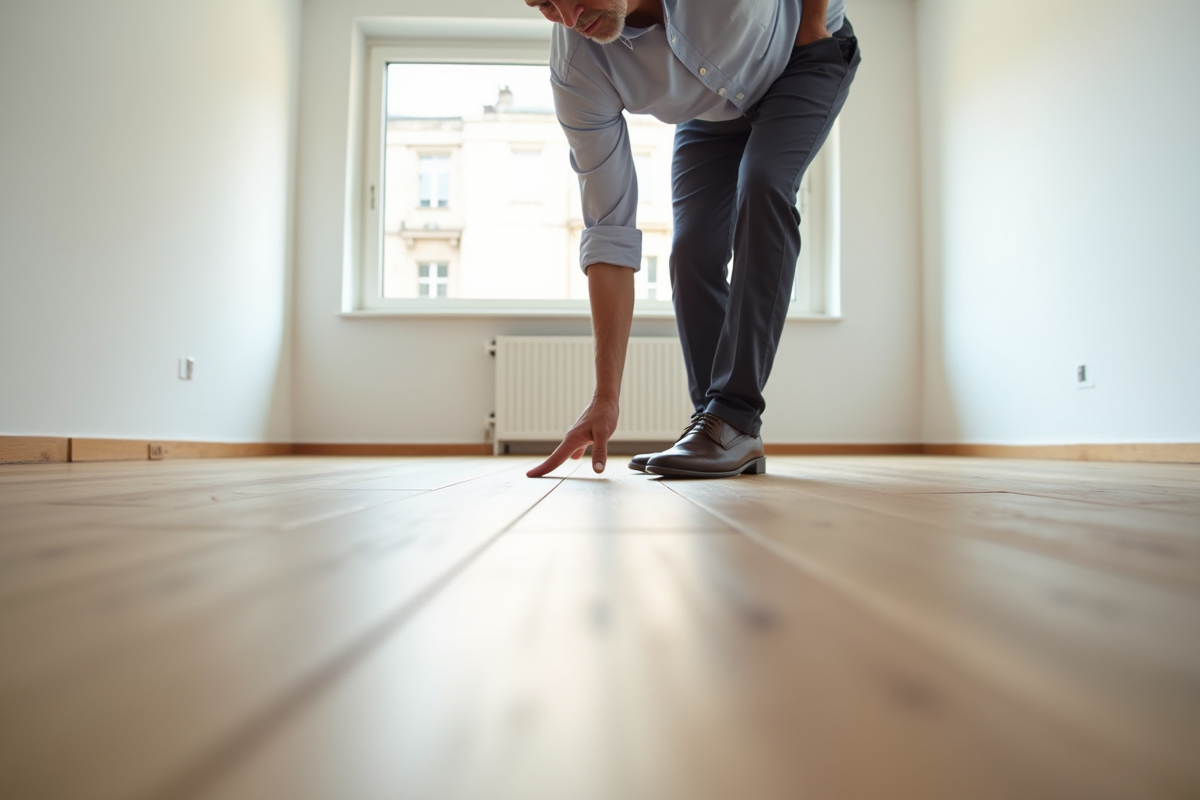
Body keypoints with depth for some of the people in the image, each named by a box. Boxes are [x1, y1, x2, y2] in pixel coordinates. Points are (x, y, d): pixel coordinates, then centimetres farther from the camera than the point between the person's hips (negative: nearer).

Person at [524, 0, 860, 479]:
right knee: (691, 254, -14)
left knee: (761, 187, -29)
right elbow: (609, 234, -31)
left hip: (805, 56, -2)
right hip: (710, 112, 3)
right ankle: (718, 430, -3)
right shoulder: (576, 67, -30)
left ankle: (736, 420, -29)